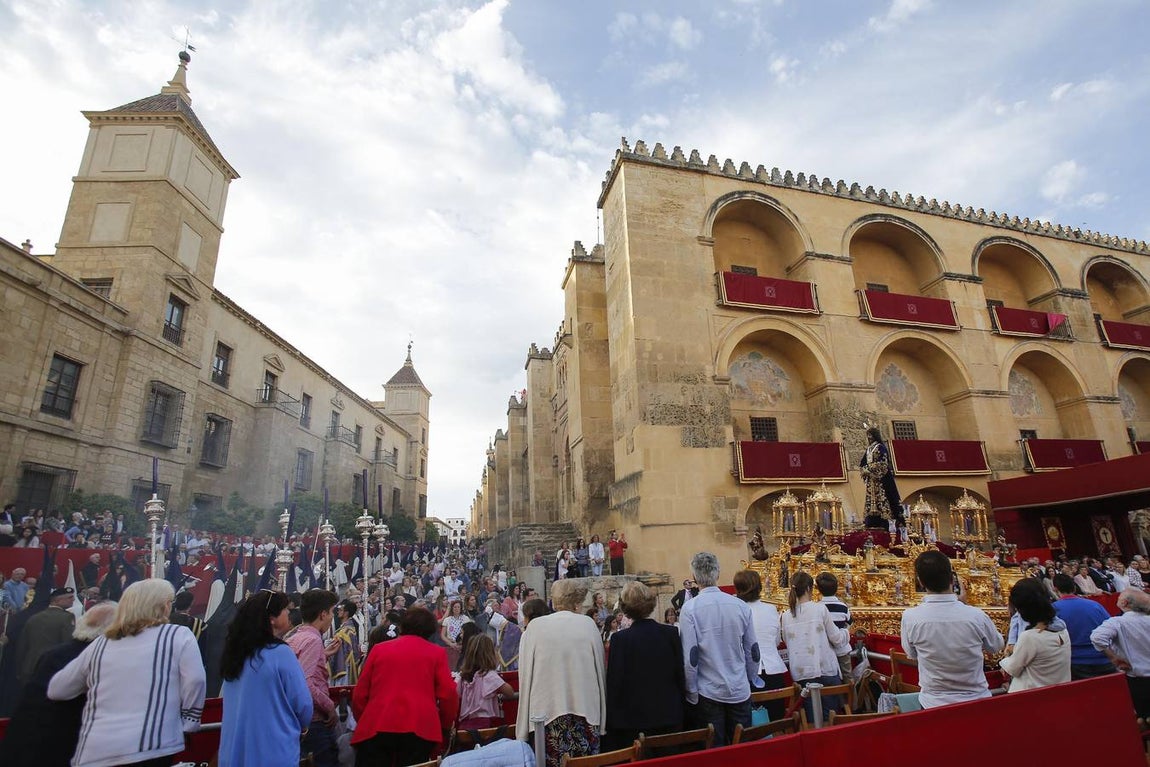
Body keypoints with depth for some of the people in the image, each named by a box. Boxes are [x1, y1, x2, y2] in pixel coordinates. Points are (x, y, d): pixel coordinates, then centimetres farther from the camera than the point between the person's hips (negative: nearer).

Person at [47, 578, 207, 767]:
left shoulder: (100, 644, 13)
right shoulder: (179, 636, -1)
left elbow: (56, 690, 23)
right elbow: (194, 682, -9)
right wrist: (187, 725, 6)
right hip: (150, 750, -6)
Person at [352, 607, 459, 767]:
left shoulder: (378, 649, 14)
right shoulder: (437, 653, 9)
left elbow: (360, 694, 16)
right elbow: (448, 695, 2)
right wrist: (445, 725, 19)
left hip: (377, 726, 1)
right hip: (419, 728, -1)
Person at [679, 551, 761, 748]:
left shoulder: (690, 608, -14)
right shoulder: (741, 606, -4)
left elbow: (689, 656, -14)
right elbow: (752, 650, 4)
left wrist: (692, 693, -3)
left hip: (708, 693, -3)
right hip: (740, 690, 3)